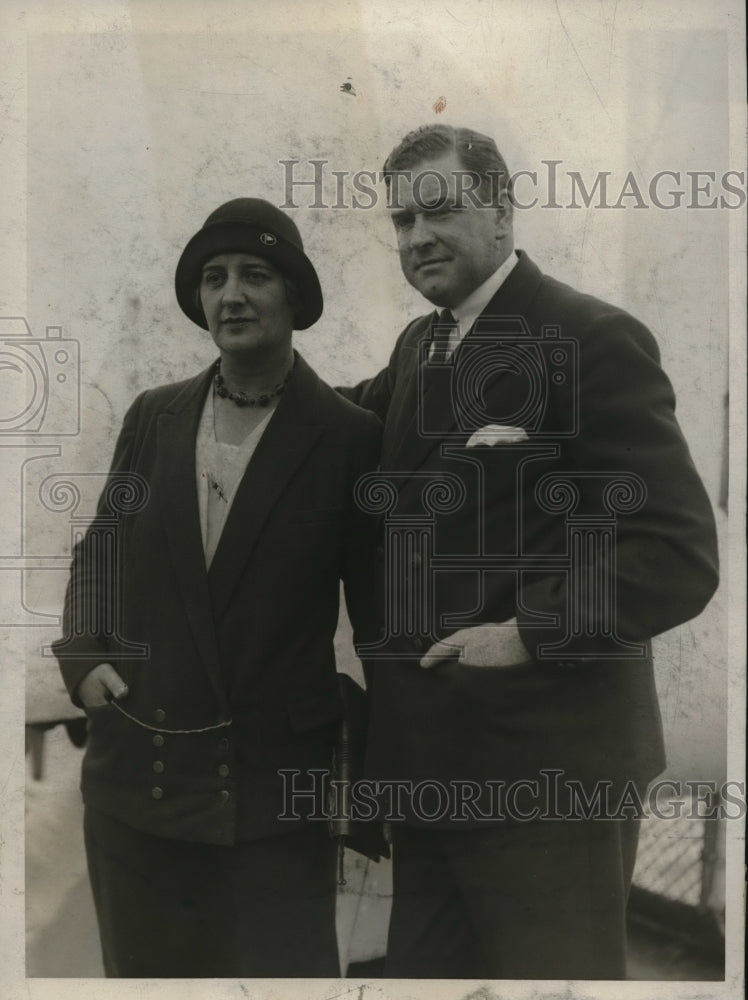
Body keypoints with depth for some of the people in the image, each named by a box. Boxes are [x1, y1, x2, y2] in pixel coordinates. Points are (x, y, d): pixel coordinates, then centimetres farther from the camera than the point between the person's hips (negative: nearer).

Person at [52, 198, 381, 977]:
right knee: (142, 970, 20)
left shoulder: (349, 436, -7)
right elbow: (99, 551, 15)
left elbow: (376, 607, 0)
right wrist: (83, 654, 0)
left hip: (278, 788, -4)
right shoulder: (153, 417, 4)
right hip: (136, 774, 4)